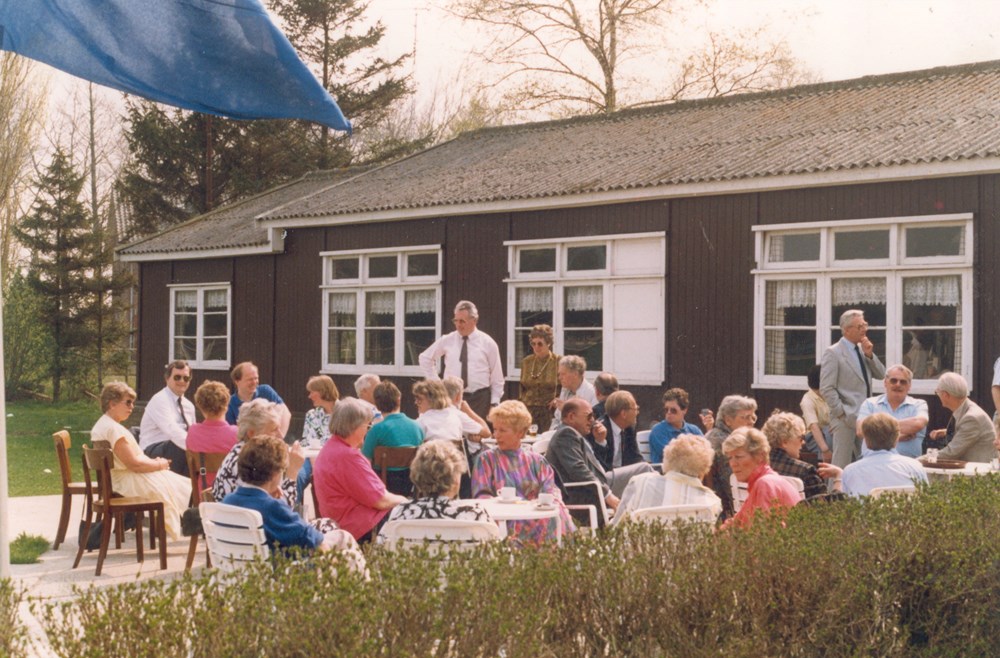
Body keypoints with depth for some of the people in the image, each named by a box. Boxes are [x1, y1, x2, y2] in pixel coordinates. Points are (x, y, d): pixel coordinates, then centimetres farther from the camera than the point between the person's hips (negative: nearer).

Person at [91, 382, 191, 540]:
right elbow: (134, 464, -24)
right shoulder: (114, 429, -23)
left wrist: (152, 461, 7)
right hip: (128, 483, -11)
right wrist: (159, 464, -8)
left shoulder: (101, 425, 12)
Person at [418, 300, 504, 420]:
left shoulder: (487, 343, 1)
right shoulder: (447, 340, 5)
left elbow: (497, 378, 4)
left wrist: (494, 403, 0)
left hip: (479, 399, -1)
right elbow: (425, 358, 19)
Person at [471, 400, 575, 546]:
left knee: (558, 513, -31)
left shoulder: (536, 460, 22)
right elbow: (482, 496, 5)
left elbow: (551, 490, 11)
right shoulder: (486, 459, 15)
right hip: (507, 520, -3)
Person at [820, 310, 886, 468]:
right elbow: (826, 389, -12)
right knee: (842, 466, -6)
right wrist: (842, 414, -15)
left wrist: (870, 355, -3)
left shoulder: (863, 349, 14)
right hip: (846, 419, -7)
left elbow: (881, 375, 11)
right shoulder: (833, 353, -8)